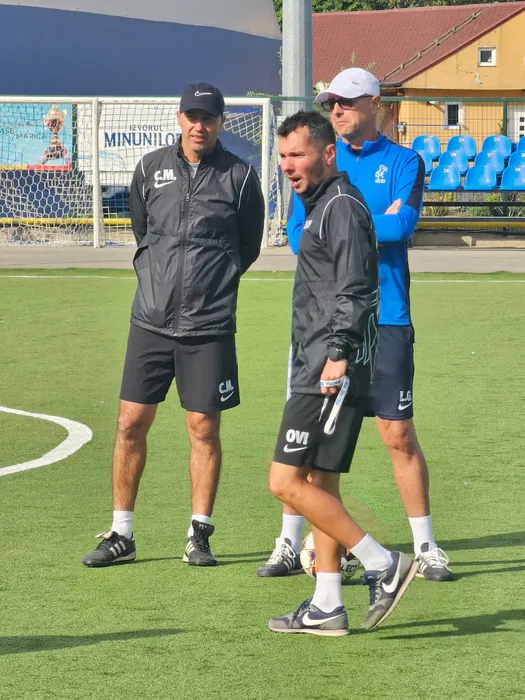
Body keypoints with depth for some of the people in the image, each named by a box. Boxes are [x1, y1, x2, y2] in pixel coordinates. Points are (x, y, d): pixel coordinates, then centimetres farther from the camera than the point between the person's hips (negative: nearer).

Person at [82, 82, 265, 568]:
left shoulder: (239, 176, 0)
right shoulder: (151, 168, 6)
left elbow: (249, 246, 11)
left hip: (209, 326, -2)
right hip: (151, 319, 2)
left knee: (204, 429, 0)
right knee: (131, 424, 1)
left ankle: (199, 534, 11)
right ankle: (121, 535, 11)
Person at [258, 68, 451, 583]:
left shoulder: (404, 163, 3)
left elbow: (403, 227, -13)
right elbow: (298, 234, 1)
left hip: (385, 317, -2)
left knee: (399, 434, -1)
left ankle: (425, 547, 9)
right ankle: (290, 544, 10)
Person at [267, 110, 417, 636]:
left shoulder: (342, 206, -12)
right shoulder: (320, 204, 20)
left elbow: (354, 290, -21)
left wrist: (339, 352, -28)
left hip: (333, 372, -11)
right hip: (316, 371, 11)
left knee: (287, 483, -12)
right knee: (319, 485, 11)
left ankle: (384, 567, -9)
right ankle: (326, 607, 15)